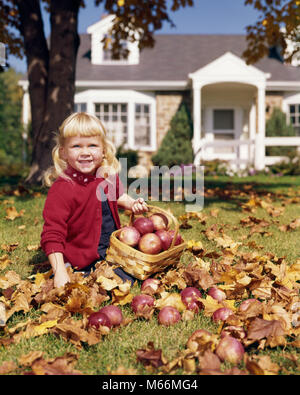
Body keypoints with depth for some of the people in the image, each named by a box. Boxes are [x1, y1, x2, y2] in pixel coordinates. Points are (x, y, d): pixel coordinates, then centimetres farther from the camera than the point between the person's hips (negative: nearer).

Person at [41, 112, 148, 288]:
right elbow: (52, 236, -22)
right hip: (87, 259, -7)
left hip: (114, 246, 7)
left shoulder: (108, 175, -3)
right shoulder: (61, 190, -24)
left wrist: (132, 204, 2)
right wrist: (60, 272, -29)